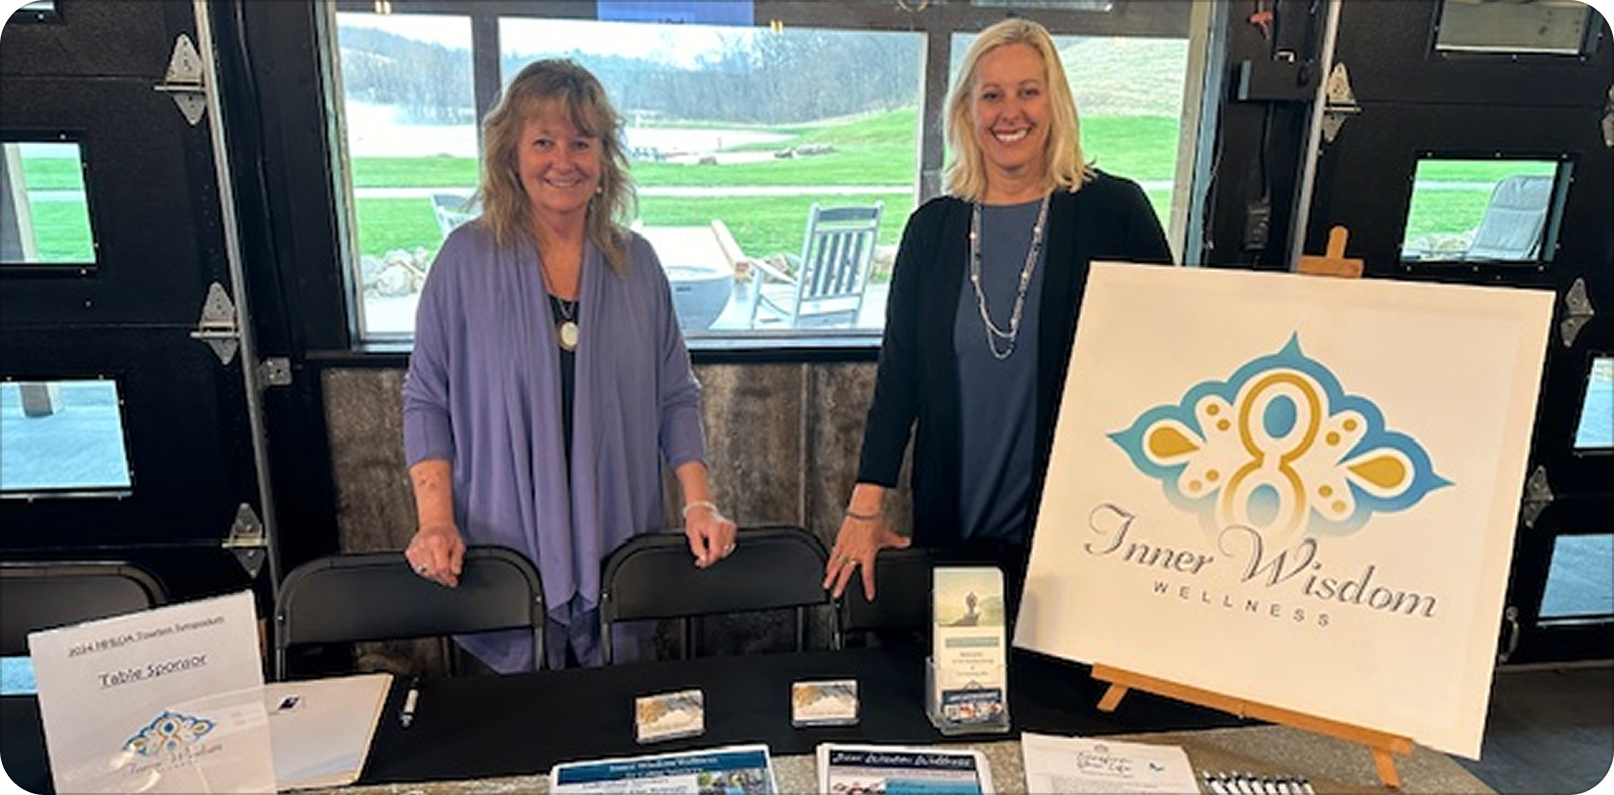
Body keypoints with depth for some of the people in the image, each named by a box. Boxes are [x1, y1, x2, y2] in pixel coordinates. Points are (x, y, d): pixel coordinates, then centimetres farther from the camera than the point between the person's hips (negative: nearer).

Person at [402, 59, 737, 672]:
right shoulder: (467, 259, -4)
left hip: (619, 548, 2)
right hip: (506, 547, -1)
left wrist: (699, 505, -5)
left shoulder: (637, 263, 1)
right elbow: (426, 400, -1)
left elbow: (675, 397, 5)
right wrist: (436, 522, -10)